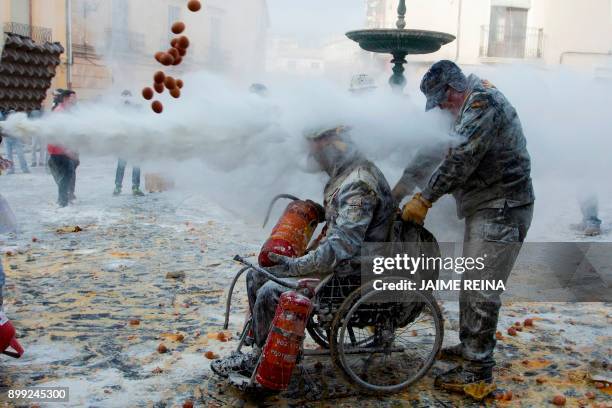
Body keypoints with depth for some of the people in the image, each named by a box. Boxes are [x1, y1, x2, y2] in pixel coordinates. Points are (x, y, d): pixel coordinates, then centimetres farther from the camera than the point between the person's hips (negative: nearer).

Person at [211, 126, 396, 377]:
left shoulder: (359, 184, -23)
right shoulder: (346, 175, 10)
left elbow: (344, 245, -30)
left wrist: (296, 265, -27)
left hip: (351, 275, -10)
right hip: (338, 262, 10)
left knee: (271, 292, -22)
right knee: (256, 276, 6)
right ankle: (259, 348, 12)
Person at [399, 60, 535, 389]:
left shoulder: (482, 102, -17)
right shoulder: (475, 104, 16)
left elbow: (460, 160, -24)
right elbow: (460, 158, 17)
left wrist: (424, 199, -18)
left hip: (502, 211, -11)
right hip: (485, 208, 11)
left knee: (482, 290, -6)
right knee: (472, 283, 19)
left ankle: (478, 368, 2)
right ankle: (469, 346, 33)